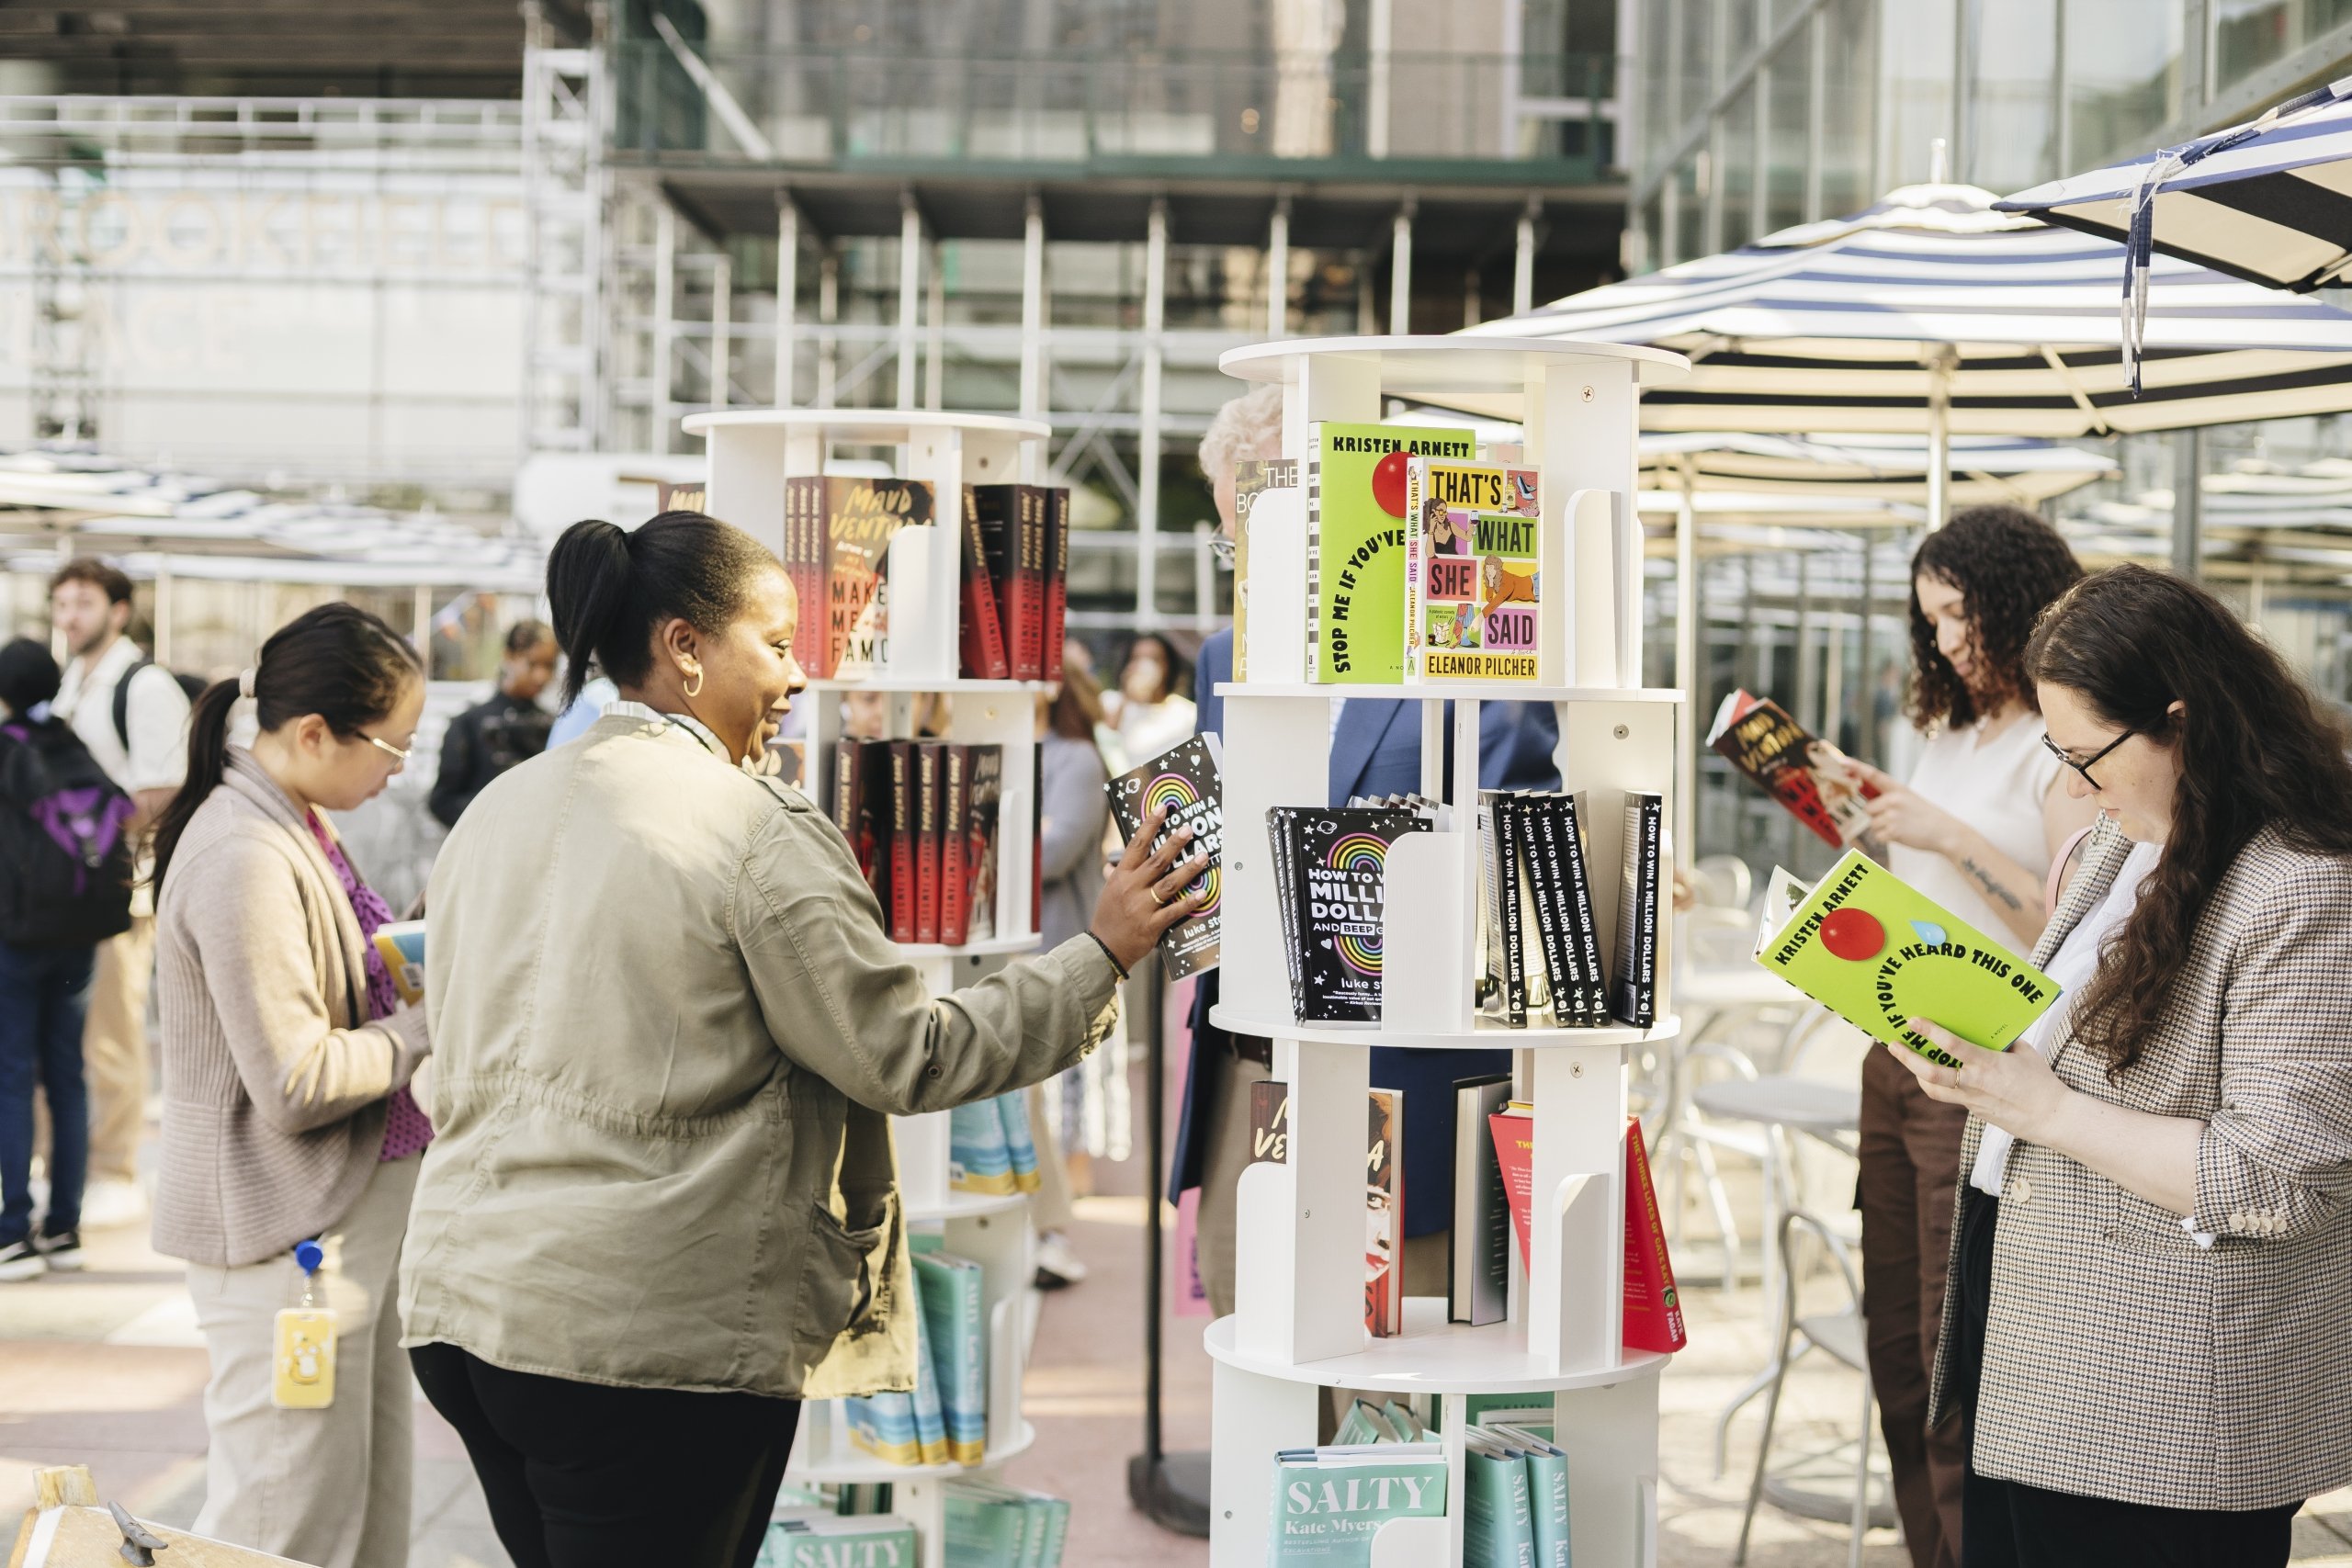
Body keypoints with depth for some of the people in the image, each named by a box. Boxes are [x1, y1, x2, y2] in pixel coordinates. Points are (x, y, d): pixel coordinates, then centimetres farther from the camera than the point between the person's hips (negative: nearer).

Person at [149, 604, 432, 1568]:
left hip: (345, 1226, 10)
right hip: (288, 1241, -10)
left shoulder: (293, 828, 8)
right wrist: (426, 1027, -11)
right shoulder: (247, 858, -22)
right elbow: (296, 1085, -23)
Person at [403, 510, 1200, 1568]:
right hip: (654, 1336, -8)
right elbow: (907, 1058, -10)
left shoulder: (491, 814, 12)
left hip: (460, 1296, 8)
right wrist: (1103, 954, -3)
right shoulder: (758, 831, -11)